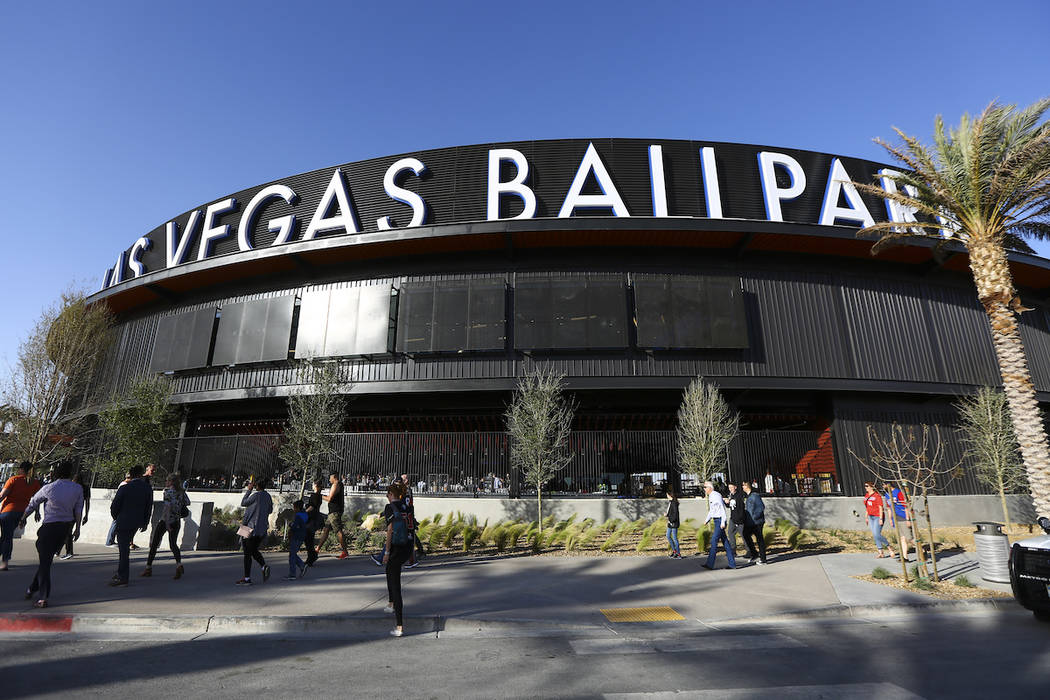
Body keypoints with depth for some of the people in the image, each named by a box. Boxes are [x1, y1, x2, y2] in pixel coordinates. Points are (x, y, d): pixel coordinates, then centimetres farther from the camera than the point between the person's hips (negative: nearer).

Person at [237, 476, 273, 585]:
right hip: (262, 529, 7)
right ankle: (264, 567, 0)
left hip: (251, 528, -7)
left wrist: (249, 490, 2)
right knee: (254, 550, 21)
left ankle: (247, 578, 7)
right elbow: (270, 510, 15)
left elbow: (243, 503, -2)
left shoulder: (255, 495, -16)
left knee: (247, 553, 3)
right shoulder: (268, 496, 5)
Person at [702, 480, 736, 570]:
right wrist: (707, 520, 16)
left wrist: (723, 522, -22)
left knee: (714, 541, -10)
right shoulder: (710, 497, 15)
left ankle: (710, 564, -9)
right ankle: (732, 563, 16)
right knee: (725, 541, 11)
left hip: (720, 520, -9)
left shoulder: (716, 495, -14)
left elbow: (722, 509, -18)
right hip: (716, 521, 9)